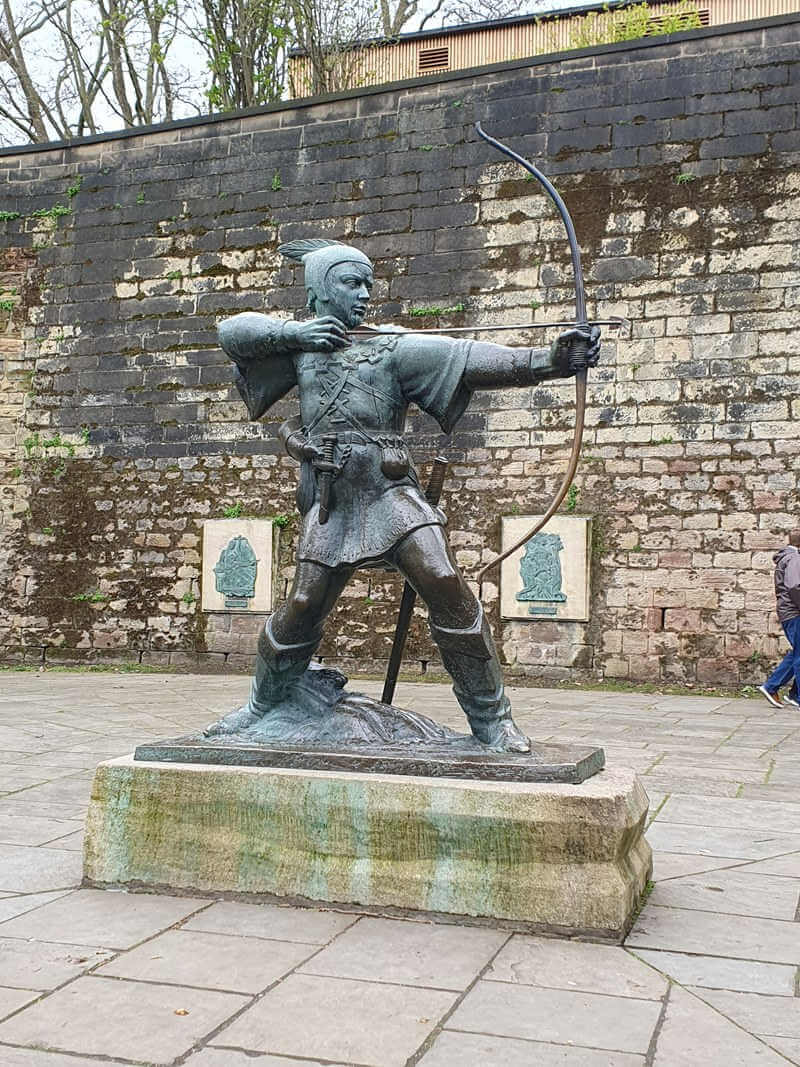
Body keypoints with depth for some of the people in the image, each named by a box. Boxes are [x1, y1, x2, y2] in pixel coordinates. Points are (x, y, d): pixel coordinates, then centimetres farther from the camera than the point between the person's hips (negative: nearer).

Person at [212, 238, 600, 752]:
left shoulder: (392, 347, 2)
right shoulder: (300, 344, 13)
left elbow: (469, 359, -11)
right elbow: (233, 330, 13)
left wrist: (548, 359, -24)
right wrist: (290, 332, -5)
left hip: (392, 492, -2)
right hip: (329, 503, 2)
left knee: (446, 583, -19)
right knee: (302, 608, 4)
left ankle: (492, 719, -8)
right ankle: (261, 707, 31)